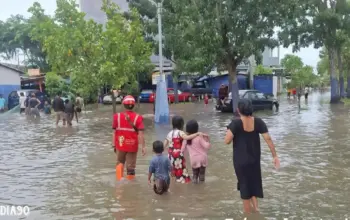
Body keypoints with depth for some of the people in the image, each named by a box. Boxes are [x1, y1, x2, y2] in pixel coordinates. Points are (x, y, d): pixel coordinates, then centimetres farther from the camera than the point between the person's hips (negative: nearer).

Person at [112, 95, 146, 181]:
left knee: (120, 162, 22)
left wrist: (114, 144, 6)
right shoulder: (138, 117, -10)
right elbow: (141, 133, -14)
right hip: (133, 146, -1)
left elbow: (114, 132, -3)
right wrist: (143, 146, -10)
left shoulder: (117, 116, -5)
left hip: (120, 145, 2)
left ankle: (119, 180, 6)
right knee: (131, 166, 11)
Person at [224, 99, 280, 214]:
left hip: (241, 160, -3)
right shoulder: (258, 122, -7)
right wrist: (275, 156, -2)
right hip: (255, 159, 3)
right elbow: (268, 139, -8)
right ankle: (255, 206, 26)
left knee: (245, 184, 13)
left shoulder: (236, 123, -18)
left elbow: (227, 141, -23)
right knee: (254, 181, 25)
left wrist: (230, 130, -3)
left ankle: (248, 211, 27)